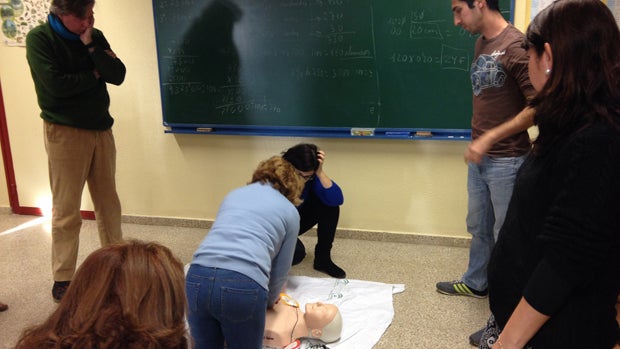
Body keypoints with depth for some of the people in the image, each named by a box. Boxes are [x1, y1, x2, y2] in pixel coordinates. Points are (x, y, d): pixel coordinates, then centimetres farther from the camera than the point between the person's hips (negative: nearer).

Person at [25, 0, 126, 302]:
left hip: (101, 129, 5)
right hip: (64, 132, -5)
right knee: (66, 210, -2)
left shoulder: (95, 37, 7)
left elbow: (118, 76, -4)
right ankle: (62, 280, 10)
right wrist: (94, 75, -7)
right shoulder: (39, 38, -7)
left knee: (109, 203, 12)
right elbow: (56, 84, -19)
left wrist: (90, 46, -13)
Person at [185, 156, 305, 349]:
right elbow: (281, 271, 19)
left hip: (198, 277, 4)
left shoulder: (234, 194, 28)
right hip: (244, 286, -4)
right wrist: (268, 301, 39)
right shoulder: (290, 211, 16)